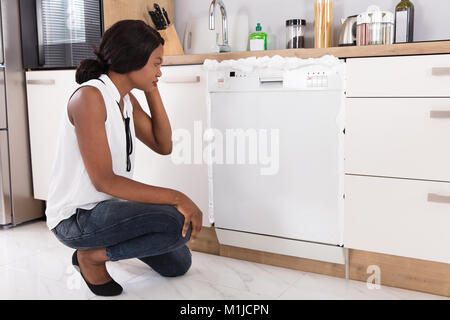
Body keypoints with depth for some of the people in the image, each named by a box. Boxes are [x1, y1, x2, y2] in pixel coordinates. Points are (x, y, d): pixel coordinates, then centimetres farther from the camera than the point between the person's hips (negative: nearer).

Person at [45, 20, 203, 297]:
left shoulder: (126, 99, 6)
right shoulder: (89, 96, -21)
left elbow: (163, 146, 3)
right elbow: (104, 180, -26)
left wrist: (152, 91, -2)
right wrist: (176, 197, -28)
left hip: (109, 204, 9)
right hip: (76, 216, -9)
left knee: (178, 264, 10)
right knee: (180, 223, -27)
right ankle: (92, 256, -7)